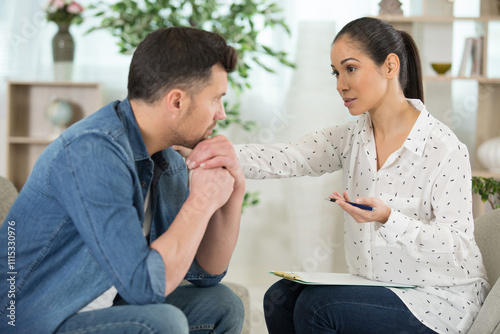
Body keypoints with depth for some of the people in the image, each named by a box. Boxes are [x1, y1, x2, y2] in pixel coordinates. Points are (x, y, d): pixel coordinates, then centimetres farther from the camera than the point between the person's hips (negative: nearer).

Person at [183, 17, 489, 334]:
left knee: (317, 305, -22)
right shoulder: (349, 138, 3)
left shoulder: (444, 148, -16)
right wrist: (226, 154, -30)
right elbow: (287, 160, -12)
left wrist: (388, 219, -31)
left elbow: (458, 245, -17)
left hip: (441, 297, -6)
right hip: (379, 284, 6)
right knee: (281, 298, -10)